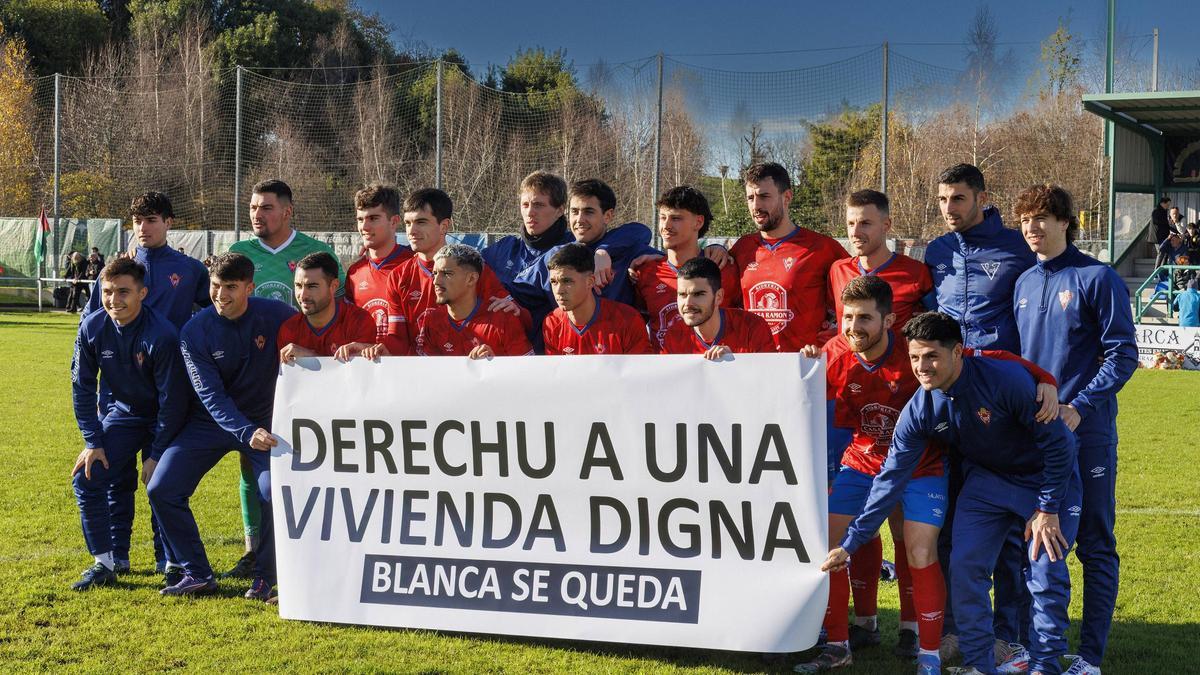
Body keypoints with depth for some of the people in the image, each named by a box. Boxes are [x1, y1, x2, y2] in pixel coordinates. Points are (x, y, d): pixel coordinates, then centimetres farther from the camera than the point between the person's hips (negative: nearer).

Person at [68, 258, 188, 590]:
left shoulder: (162, 335, -28)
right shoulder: (92, 328, -14)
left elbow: (172, 399, -22)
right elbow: (82, 388, -3)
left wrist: (157, 454, -18)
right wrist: (93, 442, -6)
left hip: (161, 421, -4)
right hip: (121, 414, 4)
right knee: (87, 478, -7)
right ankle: (106, 562, 4)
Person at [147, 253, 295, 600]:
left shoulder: (275, 315, -13)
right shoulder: (194, 332, -13)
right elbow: (211, 395, -19)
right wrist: (246, 432, -34)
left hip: (264, 419, -2)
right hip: (210, 423, 2)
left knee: (273, 492, -22)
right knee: (161, 489, -8)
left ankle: (264, 577, 0)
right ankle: (197, 574, 6)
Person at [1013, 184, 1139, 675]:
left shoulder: (1098, 278, -6)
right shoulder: (1024, 283, 11)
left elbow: (1122, 355, -10)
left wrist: (1078, 406, -19)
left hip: (1085, 433, -6)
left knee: (1094, 545, 1)